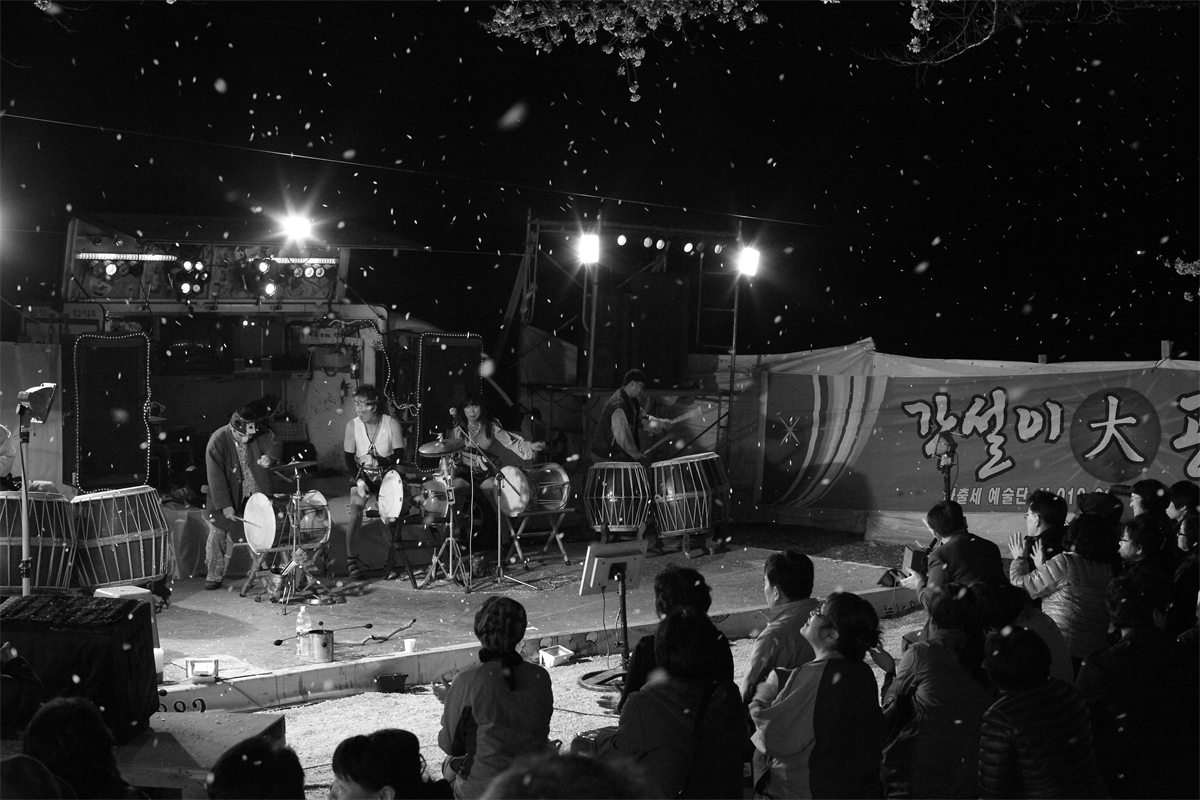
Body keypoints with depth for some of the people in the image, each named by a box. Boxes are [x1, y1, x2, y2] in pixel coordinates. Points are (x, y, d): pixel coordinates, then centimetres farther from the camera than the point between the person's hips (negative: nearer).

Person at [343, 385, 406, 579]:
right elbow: (349, 458, -4)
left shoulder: (392, 423, -10)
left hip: (387, 475, 0)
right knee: (355, 512, -23)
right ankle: (351, 558, -12)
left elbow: (399, 455, -10)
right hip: (363, 474, 1)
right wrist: (359, 480, -19)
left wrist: (383, 460, -29)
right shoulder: (352, 425, -6)